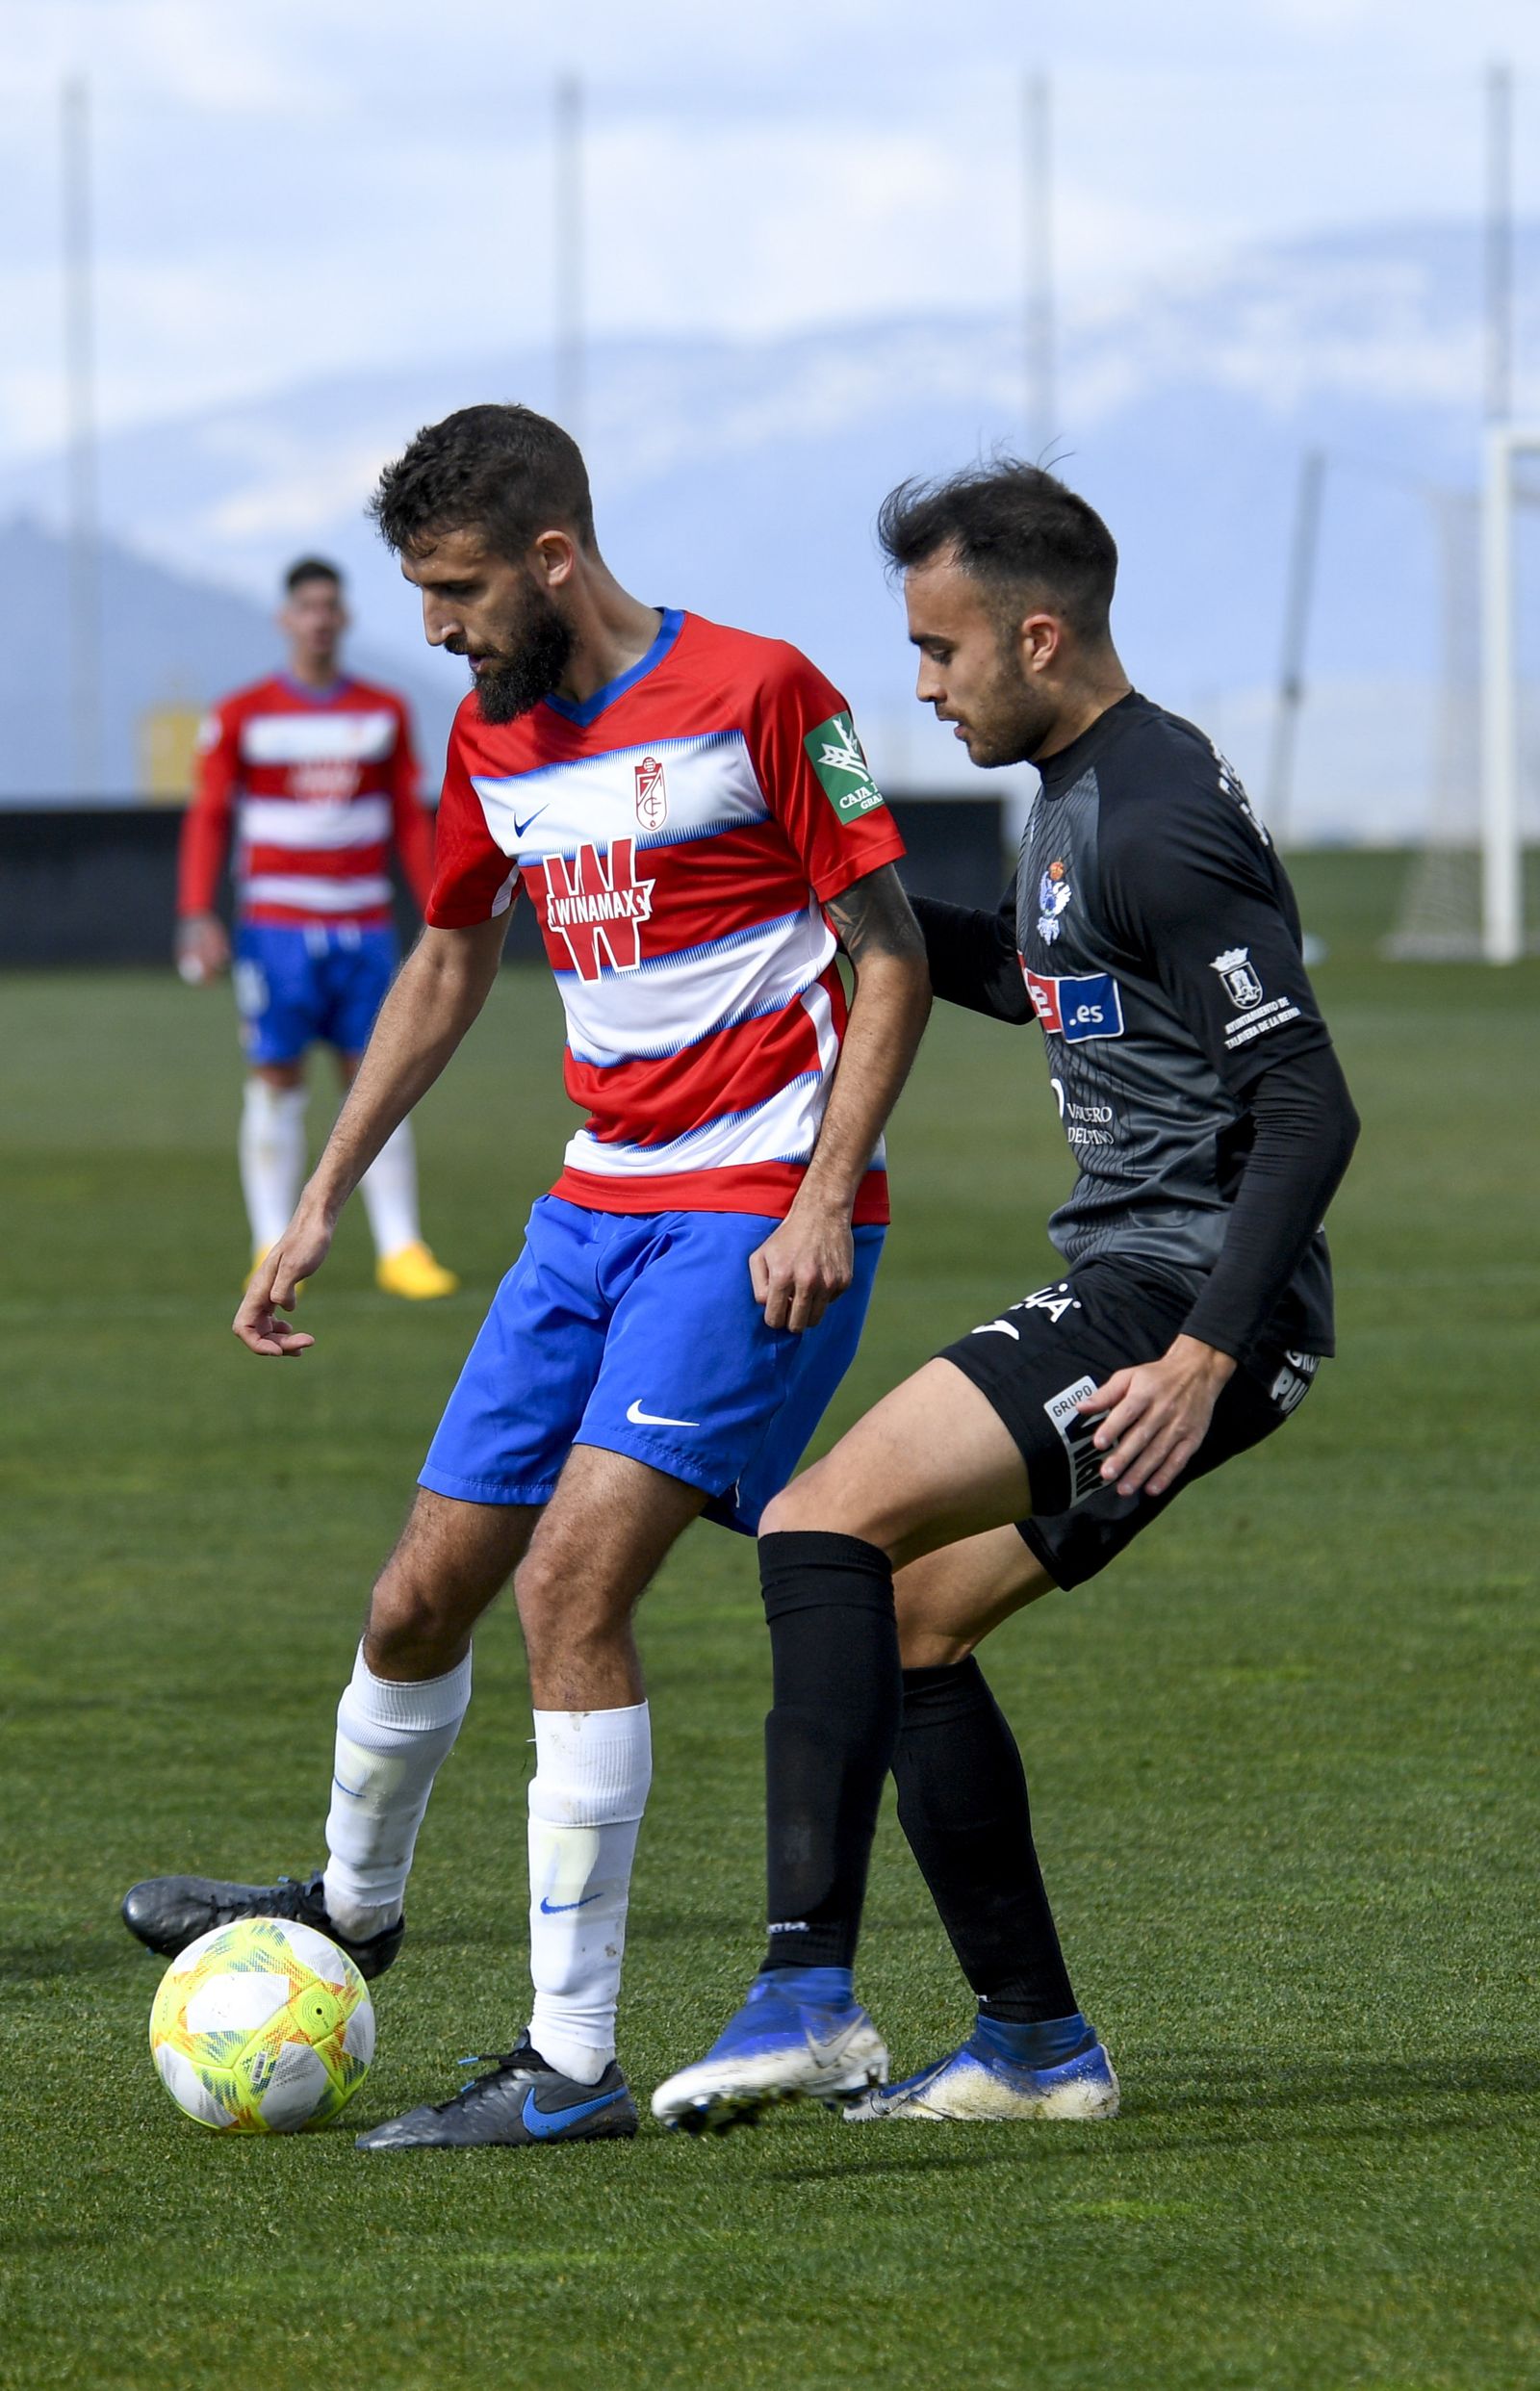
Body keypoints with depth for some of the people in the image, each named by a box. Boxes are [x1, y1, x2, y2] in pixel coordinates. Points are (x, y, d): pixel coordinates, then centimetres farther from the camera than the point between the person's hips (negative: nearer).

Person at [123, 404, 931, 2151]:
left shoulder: (755, 695, -12)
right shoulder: (492, 738, 9)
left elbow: (891, 956, -9)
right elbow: (448, 966, 24)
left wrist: (825, 1199, -17)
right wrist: (321, 1202, 22)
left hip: (763, 1211, -7)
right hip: (598, 1204, 7)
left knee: (570, 1583, -19)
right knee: (422, 1596, 10)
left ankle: (572, 2068, -15)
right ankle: (352, 1904, 40)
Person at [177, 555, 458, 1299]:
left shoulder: (385, 714, 10)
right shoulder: (241, 717, 2)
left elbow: (410, 820, 13)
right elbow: (208, 819, 3)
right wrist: (197, 915, -8)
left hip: (364, 925, 2)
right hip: (275, 924, -2)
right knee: (276, 1076, -2)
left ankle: (400, 1245, -2)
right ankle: (272, 1246, 2)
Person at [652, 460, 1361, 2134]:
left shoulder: (1159, 820, -16)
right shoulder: (1079, 797, 16)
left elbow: (1308, 1107, -21)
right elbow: (1033, 974, 38)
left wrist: (1206, 1354, -26)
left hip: (1183, 1294, -11)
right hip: (1131, 1293, 11)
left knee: (824, 1523, -21)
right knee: (904, 1622, 15)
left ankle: (809, 1993, -28)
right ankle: (1034, 2047, 20)